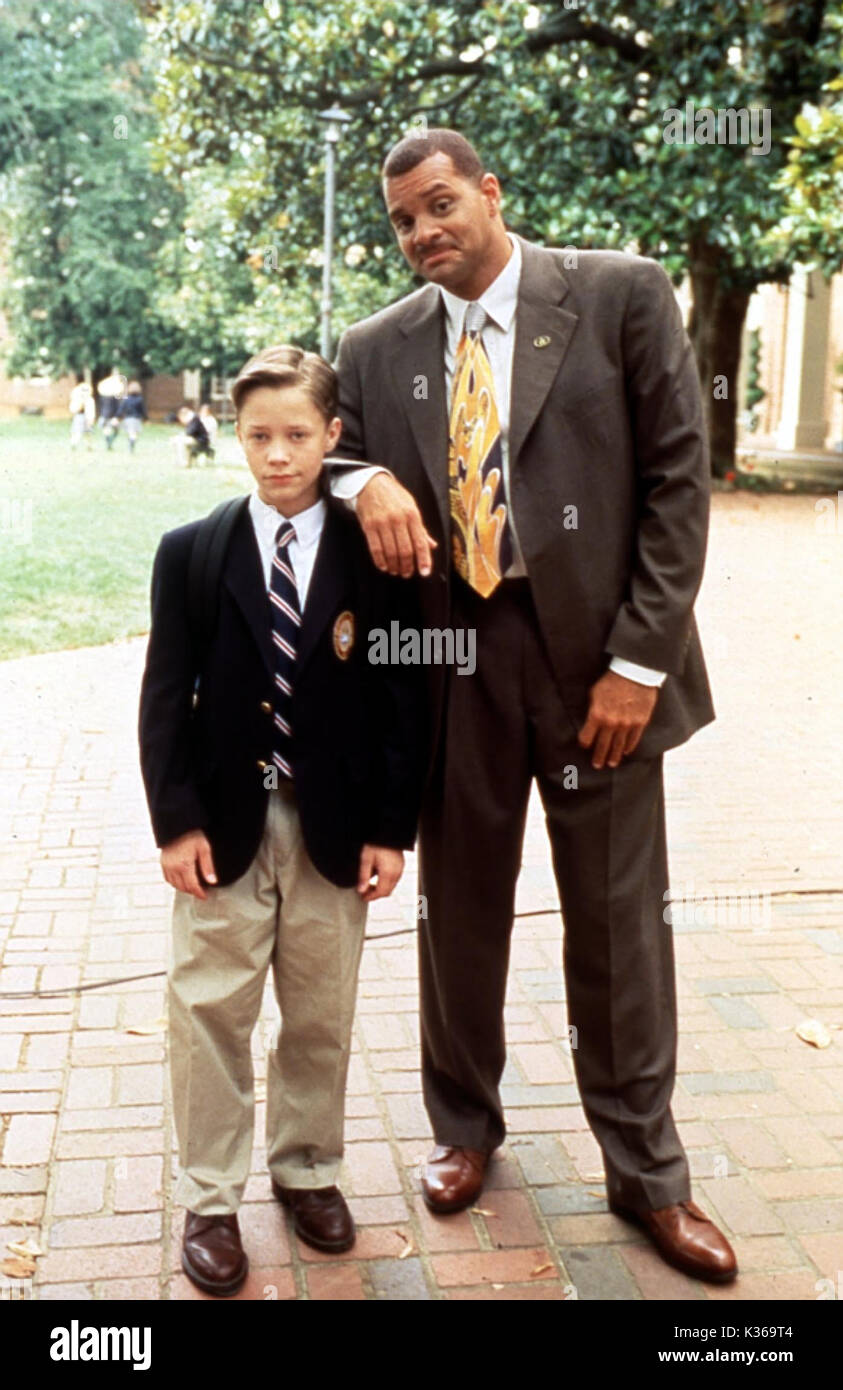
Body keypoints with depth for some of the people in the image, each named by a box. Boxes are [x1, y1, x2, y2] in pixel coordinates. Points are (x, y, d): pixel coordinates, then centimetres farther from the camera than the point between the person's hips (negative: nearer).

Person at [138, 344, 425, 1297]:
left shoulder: (376, 555, -3)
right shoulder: (189, 553, -2)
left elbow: (403, 700, -2)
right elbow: (165, 699, -2)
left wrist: (391, 827, -5)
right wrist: (177, 819, -9)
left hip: (335, 828, 0)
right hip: (224, 825, 0)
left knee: (320, 1019, 14)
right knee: (211, 1015, 7)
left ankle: (307, 1170, 34)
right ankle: (209, 1200, 24)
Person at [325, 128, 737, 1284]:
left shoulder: (622, 295, -2)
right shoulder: (379, 348, 7)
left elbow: (677, 480, -5)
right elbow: (331, 450, 16)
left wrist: (639, 660, -11)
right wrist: (366, 482, -10)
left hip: (596, 650, -2)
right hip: (452, 654, 3)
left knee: (618, 920, 7)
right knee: (461, 909, 12)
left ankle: (645, 1171, 26)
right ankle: (464, 1126, 35)